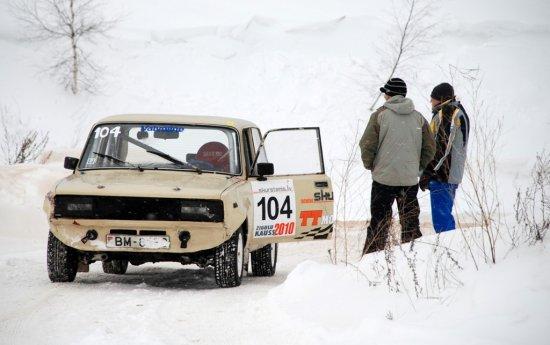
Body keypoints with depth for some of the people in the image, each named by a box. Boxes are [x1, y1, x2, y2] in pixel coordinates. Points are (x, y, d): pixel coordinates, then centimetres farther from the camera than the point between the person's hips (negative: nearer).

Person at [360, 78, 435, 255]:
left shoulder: (380, 115, -6)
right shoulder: (418, 117, 5)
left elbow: (367, 145, -8)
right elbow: (430, 148, 8)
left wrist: (370, 165, 8)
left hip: (384, 178, -3)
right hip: (410, 179, 3)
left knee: (379, 221, 2)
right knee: (410, 221, 11)